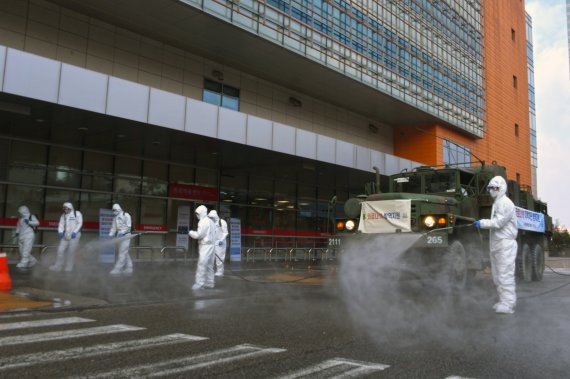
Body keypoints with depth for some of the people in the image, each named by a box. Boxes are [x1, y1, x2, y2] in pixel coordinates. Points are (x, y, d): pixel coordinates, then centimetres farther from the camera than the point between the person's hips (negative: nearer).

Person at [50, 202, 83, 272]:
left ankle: (69, 267, 8)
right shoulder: (63, 215, 12)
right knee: (60, 250, 1)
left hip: (74, 235, -5)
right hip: (65, 235, 5)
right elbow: (61, 224, 7)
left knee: (71, 252, -2)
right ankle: (58, 266, 12)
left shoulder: (77, 213, -2)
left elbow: (80, 223, -7)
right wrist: (60, 232, -10)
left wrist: (75, 232, -16)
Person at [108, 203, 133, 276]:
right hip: (119, 236, 7)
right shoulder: (115, 218, 13)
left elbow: (128, 226, -14)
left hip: (125, 236, -7)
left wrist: (122, 233, -26)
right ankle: (129, 268, 14)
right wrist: (110, 236, -5)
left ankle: (117, 269, -14)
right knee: (125, 253, 9)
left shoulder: (126, 215, -7)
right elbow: (113, 228, 9)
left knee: (122, 253, -10)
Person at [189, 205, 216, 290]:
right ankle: (209, 283, 14)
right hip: (211, 245, 9)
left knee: (202, 265, -8)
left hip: (205, 246, -9)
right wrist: (195, 233, 15)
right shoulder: (211, 221, 16)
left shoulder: (203, 221, -12)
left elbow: (199, 235, -14)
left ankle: (199, 283, -7)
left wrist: (191, 232, 1)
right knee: (209, 265, 11)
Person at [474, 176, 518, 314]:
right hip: (496, 243, 10)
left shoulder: (506, 203, -9)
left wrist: (482, 223, -14)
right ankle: (504, 301, 22)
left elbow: (499, 222, -18)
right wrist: (483, 223, 5)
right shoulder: (497, 203, 22)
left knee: (505, 274, -9)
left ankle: (508, 304, -6)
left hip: (506, 243, -10)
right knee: (497, 276, 13)